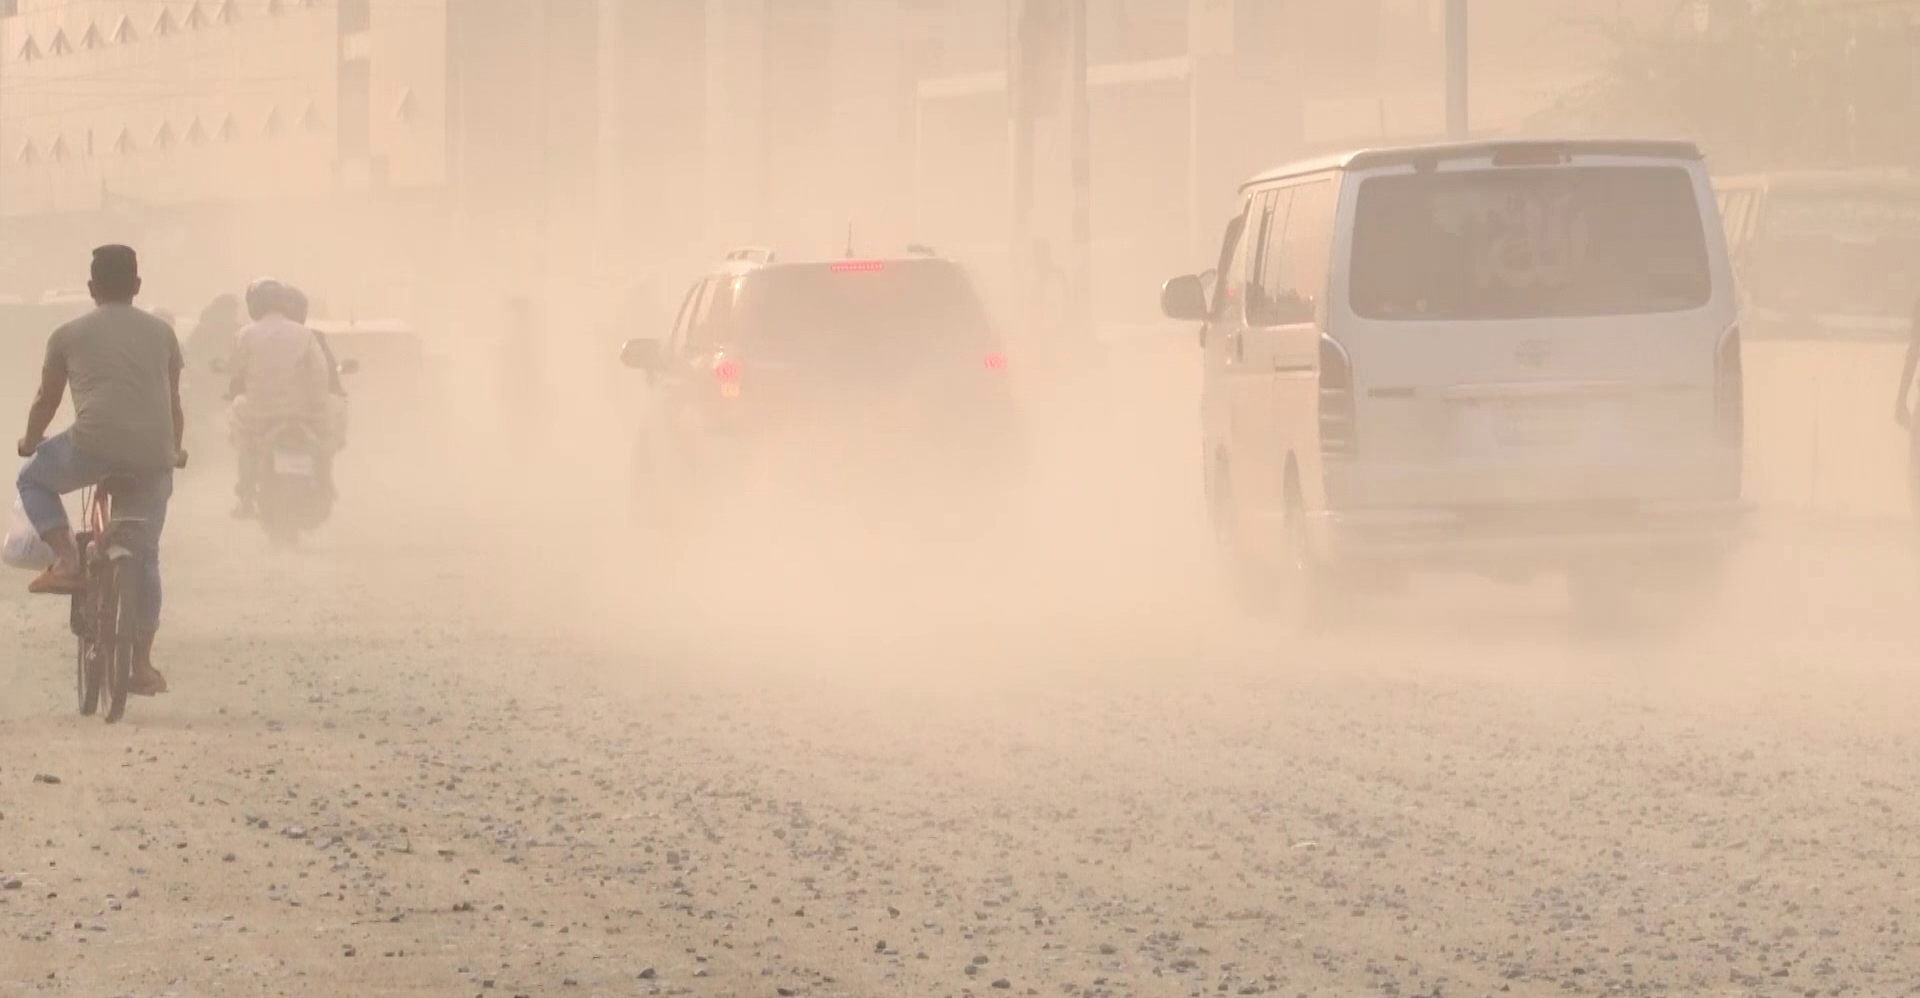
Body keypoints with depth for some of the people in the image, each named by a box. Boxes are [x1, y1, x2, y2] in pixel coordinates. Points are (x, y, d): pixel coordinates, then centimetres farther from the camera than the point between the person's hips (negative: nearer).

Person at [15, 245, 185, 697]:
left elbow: (46, 401, 22)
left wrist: (30, 441, 42)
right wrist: (175, 450, 43)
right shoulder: (162, 333, 19)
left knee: (34, 479, 27)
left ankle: (67, 559, 6)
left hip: (94, 445, -3)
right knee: (144, 556, 17)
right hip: (152, 456, 3)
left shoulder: (69, 335, 13)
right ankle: (142, 664, 15)